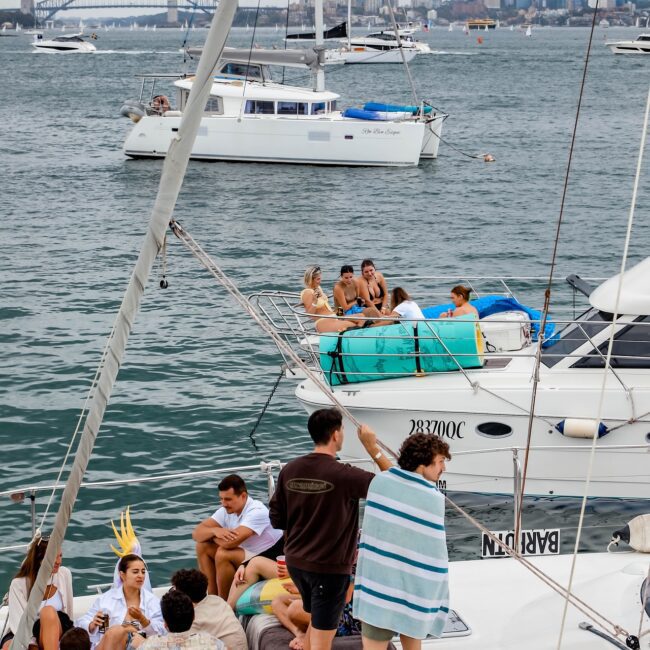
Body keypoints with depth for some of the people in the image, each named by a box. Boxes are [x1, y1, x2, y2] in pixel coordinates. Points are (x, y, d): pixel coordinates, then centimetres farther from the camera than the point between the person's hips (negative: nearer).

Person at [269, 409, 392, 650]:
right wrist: (373, 448, -11)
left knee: (316, 620, 28)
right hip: (330, 568, -6)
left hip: (296, 562, 6)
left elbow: (276, 519, 4)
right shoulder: (344, 476, -22)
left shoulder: (289, 471, -4)